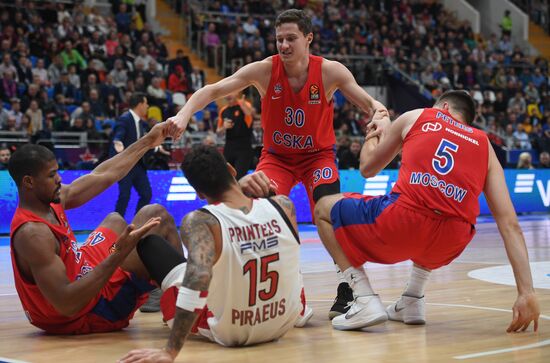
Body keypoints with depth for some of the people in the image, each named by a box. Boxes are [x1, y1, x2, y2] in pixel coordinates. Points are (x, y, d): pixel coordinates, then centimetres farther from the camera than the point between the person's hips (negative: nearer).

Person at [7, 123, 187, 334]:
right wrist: (119, 255, -41)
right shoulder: (32, 233, -31)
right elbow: (67, 305, -37)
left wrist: (147, 141, 10)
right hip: (88, 315, -10)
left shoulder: (51, 201, -4)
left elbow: (104, 175, 8)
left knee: (115, 221, 33)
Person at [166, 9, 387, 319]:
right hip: (277, 155, 1)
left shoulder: (330, 71, -19)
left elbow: (369, 103, -14)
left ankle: (346, 292, -11)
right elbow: (212, 90, -22)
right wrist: (185, 113, -40)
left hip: (318, 154, -1)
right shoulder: (264, 70, -19)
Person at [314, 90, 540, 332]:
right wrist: (526, 293, 10)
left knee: (324, 208, 24)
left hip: (400, 224, -4)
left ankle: (365, 301, 9)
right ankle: (413, 301, 27)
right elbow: (510, 224, 13)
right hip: (450, 246, 4)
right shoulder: (484, 145, 22)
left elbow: (367, 168, 30)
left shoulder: (415, 117, 20)